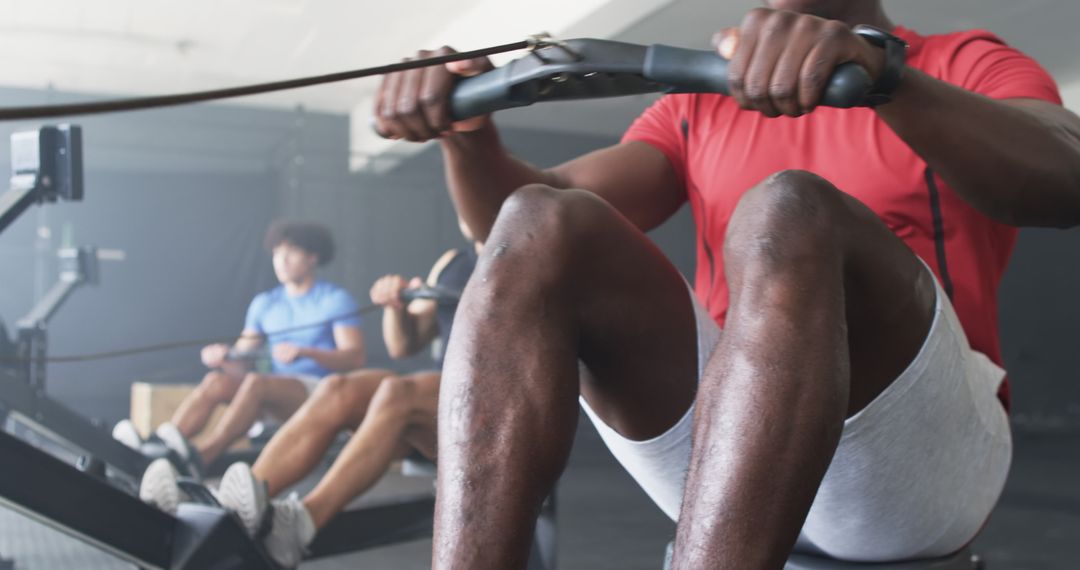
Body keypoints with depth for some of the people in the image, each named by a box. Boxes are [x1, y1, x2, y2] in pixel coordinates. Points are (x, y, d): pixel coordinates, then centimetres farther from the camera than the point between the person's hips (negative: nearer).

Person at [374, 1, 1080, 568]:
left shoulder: (970, 66, 10)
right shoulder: (698, 108, 21)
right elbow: (524, 211, 7)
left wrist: (879, 70, -34)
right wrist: (467, 131, -15)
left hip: (922, 451, -3)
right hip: (716, 441, 4)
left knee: (788, 210, -30)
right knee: (541, 224, -17)